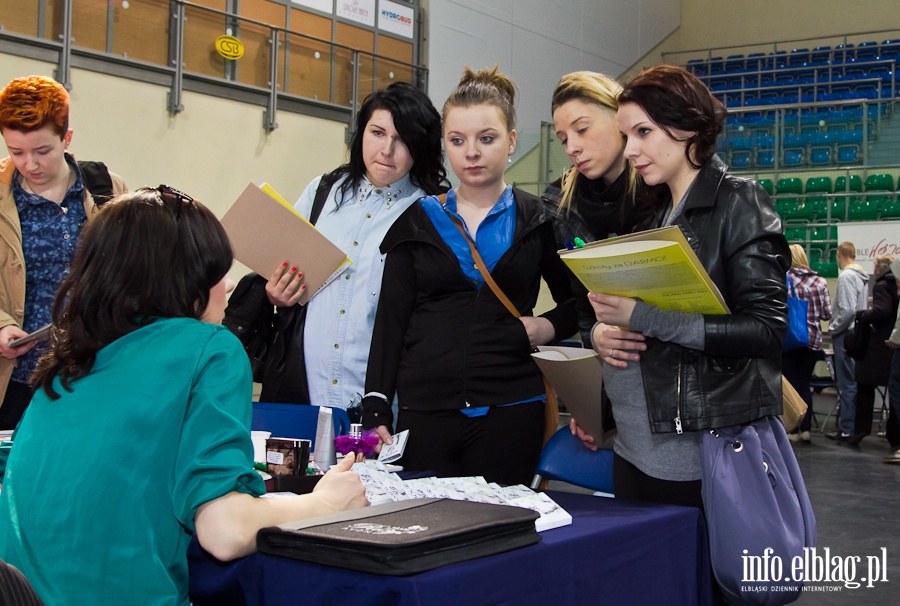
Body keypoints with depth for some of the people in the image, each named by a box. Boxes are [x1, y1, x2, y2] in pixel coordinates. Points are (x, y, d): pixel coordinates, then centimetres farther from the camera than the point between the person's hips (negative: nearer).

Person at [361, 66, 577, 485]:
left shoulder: (537, 221, 7)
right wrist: (376, 407, -1)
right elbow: (390, 319, 7)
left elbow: (578, 302, 18)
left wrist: (551, 326, -4)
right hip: (424, 409, 1)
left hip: (510, 410, -1)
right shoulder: (417, 221, 9)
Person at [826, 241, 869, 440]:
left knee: (846, 383, -4)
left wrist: (833, 328, -10)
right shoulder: (863, 277, 10)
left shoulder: (846, 276, -17)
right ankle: (853, 423, 21)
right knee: (853, 381, 14)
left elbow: (847, 310, -23)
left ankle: (846, 429, 0)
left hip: (845, 335, -9)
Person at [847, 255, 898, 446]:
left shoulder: (882, 287, -11)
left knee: (865, 387, 1)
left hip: (880, 346, -7)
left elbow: (881, 312, -23)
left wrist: (860, 315, -9)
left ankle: (861, 428, -1)